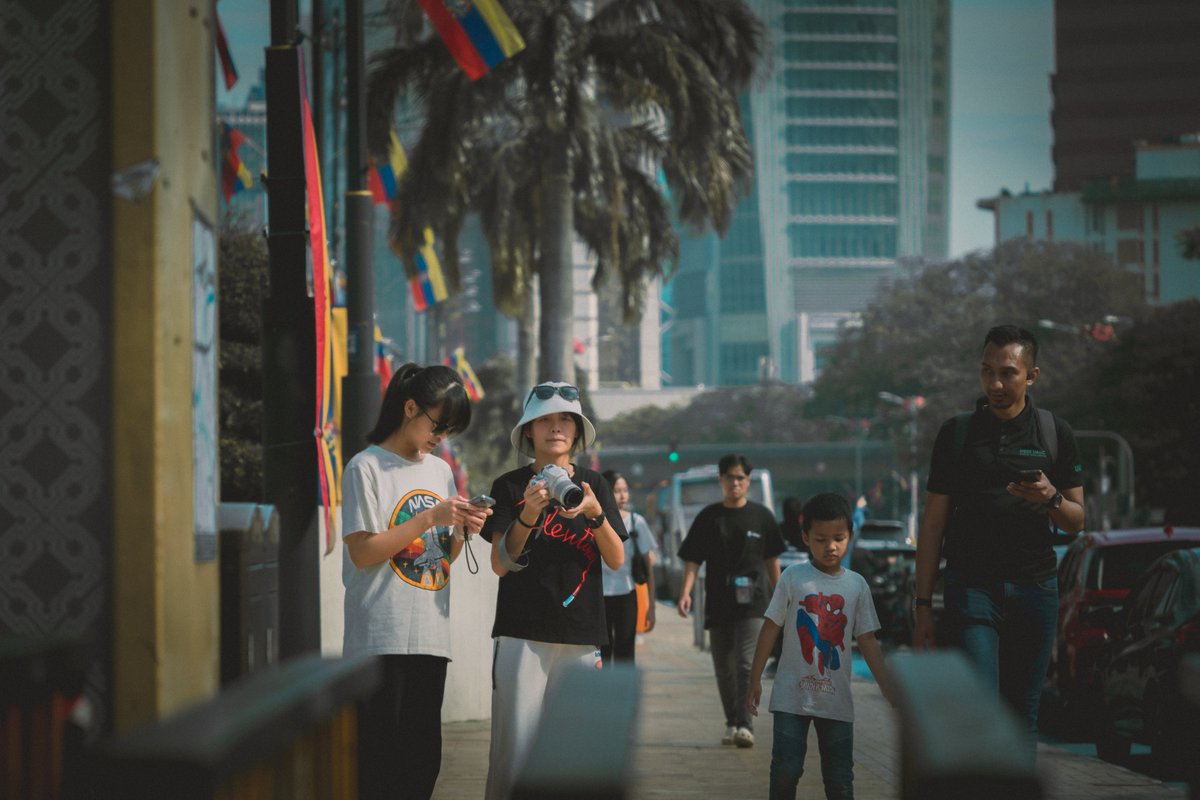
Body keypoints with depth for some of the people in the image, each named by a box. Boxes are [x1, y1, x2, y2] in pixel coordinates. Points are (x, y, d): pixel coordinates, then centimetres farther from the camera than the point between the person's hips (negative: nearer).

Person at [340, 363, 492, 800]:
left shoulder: (440, 471, 17)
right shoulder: (367, 468, -4)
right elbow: (362, 552, -11)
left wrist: (461, 531, 0)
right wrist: (430, 518, -14)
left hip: (431, 635, 7)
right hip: (381, 635, -6)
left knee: (424, 756, 5)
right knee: (378, 755, -7)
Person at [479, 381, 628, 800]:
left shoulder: (594, 485, 12)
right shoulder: (510, 486, 5)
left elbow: (616, 559, 4)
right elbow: (500, 564, -4)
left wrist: (595, 513, -14)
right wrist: (527, 516, -20)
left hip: (581, 638, 3)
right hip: (523, 635, -3)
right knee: (515, 751, -9)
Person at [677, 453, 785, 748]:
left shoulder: (761, 516, 6)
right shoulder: (708, 517, 5)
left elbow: (772, 559, 14)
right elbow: (692, 559, 3)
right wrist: (686, 592, -12)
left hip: (752, 603, -2)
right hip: (718, 603, 2)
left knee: (746, 665, -15)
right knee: (724, 669, 8)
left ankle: (745, 725, -18)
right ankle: (731, 723, 20)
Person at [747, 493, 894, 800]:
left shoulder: (857, 585, 3)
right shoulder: (793, 578, -4)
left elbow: (868, 641, 6)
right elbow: (770, 629, 1)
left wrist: (889, 690, 0)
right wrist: (755, 680, 0)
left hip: (837, 699, 2)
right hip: (792, 697, -2)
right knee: (785, 772, -4)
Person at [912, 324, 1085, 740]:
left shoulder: (1055, 433, 7)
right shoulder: (957, 433, 5)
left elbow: (1076, 521, 11)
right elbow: (933, 523, 6)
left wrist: (1051, 499, -13)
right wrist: (923, 604, 1)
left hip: (1035, 591, 2)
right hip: (971, 587, -2)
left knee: (1022, 716, 5)